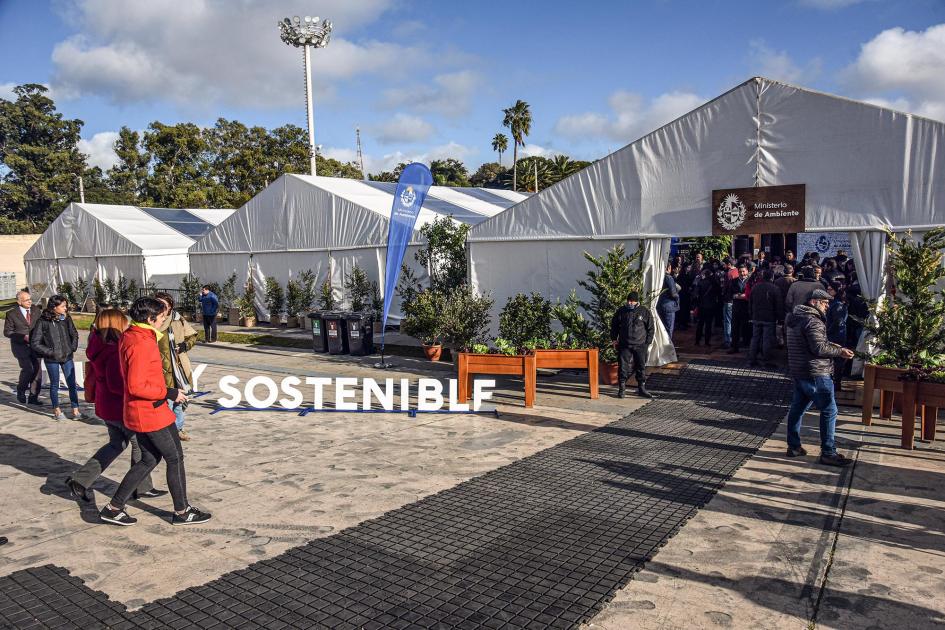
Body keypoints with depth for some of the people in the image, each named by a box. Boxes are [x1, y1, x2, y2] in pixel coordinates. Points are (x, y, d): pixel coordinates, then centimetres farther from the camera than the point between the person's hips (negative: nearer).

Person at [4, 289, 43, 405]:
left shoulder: (36, 310, 5)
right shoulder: (11, 314, -6)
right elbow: (7, 332, -4)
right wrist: (23, 337, -17)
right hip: (21, 346, -4)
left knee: (37, 370, 3)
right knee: (28, 369, -17)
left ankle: (33, 397, 14)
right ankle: (21, 391, 10)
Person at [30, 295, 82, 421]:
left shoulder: (66, 319, -1)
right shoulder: (43, 322, -12)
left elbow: (74, 334, 14)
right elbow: (35, 343, -10)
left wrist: (73, 348, 3)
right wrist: (50, 352, -13)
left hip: (67, 357, 3)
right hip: (52, 360, -3)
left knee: (72, 384, 3)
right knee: (54, 385, 11)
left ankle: (76, 412, 9)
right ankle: (57, 411, 26)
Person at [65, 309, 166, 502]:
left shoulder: (100, 347, 3)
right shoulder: (113, 352, -25)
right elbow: (116, 384, -29)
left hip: (105, 405, 9)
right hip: (119, 408, -9)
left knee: (117, 443, 23)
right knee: (140, 443, 9)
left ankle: (79, 480, 19)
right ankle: (141, 488, 21)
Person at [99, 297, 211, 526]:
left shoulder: (129, 337, 8)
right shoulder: (142, 344, -23)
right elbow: (137, 386, -26)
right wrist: (169, 393, -19)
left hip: (137, 412, 10)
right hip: (152, 412, -10)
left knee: (149, 459, 19)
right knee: (175, 458, 5)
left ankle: (113, 508, 23)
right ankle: (182, 512, 18)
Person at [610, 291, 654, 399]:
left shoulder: (644, 311, 1)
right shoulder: (621, 311, 3)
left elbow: (650, 328, 6)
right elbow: (614, 325, 15)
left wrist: (648, 342, 1)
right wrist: (614, 338, 9)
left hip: (640, 345, 0)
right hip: (624, 345, 0)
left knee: (641, 367, 6)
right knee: (623, 366, -2)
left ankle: (641, 389, 17)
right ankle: (622, 389, 7)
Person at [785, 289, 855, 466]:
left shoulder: (796, 318, 15)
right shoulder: (812, 320, -17)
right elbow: (819, 348, -22)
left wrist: (831, 346, 18)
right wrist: (839, 352, -11)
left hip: (798, 371, 10)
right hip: (815, 373, -10)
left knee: (797, 408, 14)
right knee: (829, 411, -3)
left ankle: (793, 446, 21)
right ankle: (828, 453, 0)